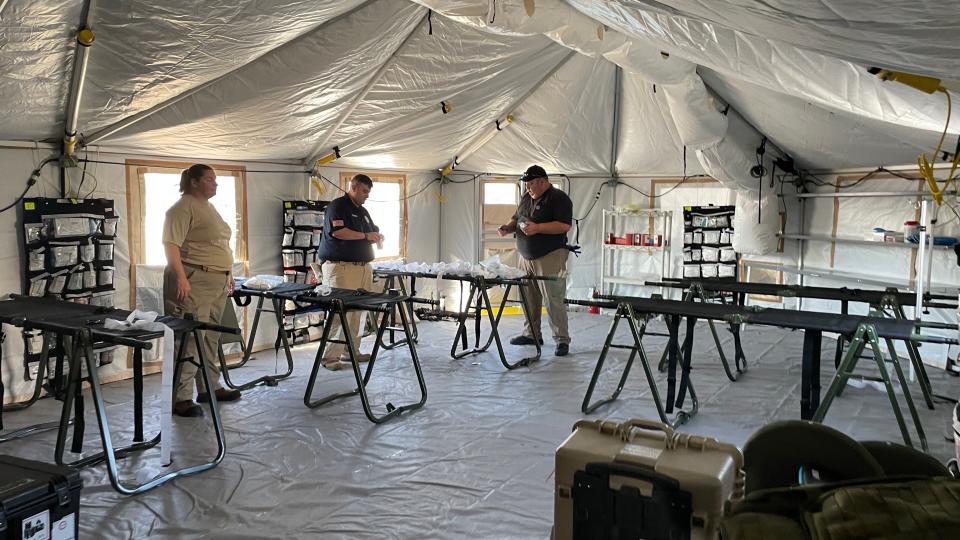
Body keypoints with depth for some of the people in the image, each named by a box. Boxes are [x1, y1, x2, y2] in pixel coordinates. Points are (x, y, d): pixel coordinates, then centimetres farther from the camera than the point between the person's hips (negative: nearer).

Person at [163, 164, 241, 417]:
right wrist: (180, 277, -24)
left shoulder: (209, 207, 20)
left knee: (211, 338, 14)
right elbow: (171, 244, -17)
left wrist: (228, 273, 24)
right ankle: (181, 398, -5)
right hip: (194, 282, -9)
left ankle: (210, 387, 24)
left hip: (218, 282, 9)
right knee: (190, 339, -9)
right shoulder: (183, 208, -9)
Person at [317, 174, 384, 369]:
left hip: (362, 267, 8)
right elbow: (337, 231, -19)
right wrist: (365, 236, -14)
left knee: (356, 312, 8)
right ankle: (330, 357, -8)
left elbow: (372, 231, 32)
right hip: (340, 266, -8)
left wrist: (377, 237, 7)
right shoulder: (337, 206, -5)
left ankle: (351, 351, 16)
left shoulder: (363, 211, 22)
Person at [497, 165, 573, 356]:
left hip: (550, 257, -8)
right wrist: (508, 227, 4)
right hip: (526, 257, 8)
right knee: (528, 298, 12)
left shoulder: (558, 198, -7)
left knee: (553, 300, -8)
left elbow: (564, 225, -17)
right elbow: (517, 219, 26)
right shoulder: (527, 198, 17)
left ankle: (562, 340, -2)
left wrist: (537, 228, -24)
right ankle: (531, 334, 25)